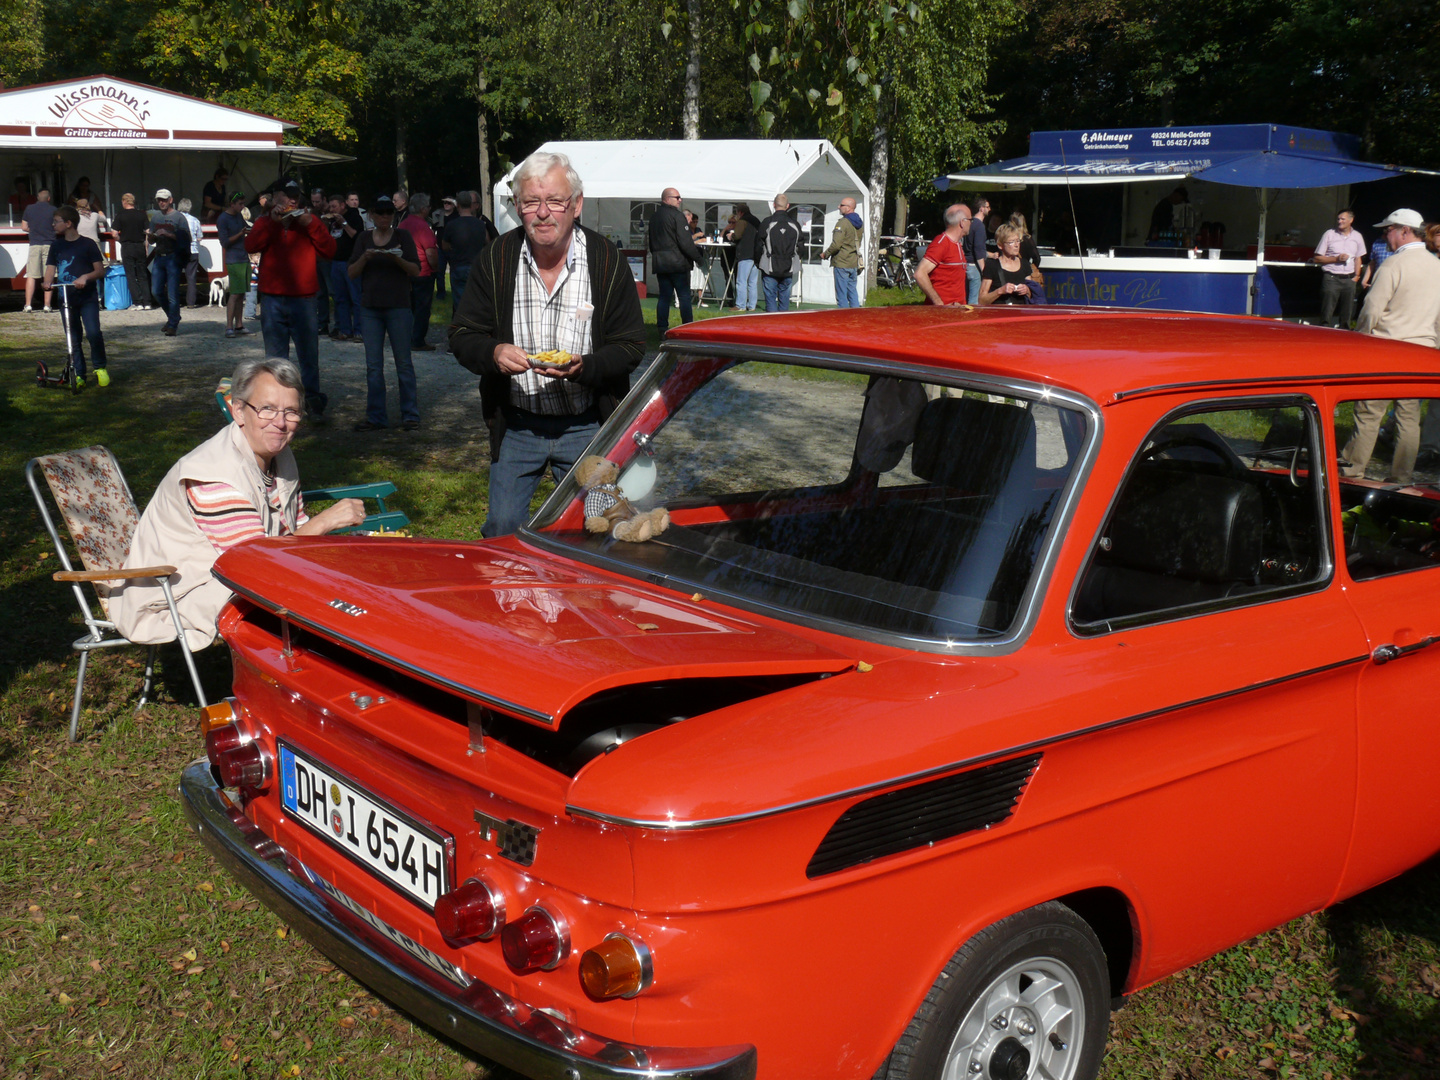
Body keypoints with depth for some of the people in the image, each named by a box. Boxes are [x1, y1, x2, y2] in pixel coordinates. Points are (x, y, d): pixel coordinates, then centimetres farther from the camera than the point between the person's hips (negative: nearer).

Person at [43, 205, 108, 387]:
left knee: (93, 332, -20)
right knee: (73, 339, 6)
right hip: (66, 298, 4)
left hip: (88, 297, -4)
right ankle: (79, 375, 13)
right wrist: (48, 283, -17)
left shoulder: (88, 244, -2)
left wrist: (85, 277, -22)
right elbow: (51, 269, 6)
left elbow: (100, 271, -3)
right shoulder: (56, 246, 11)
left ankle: (100, 368, -2)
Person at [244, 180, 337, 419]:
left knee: (309, 354, 1)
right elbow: (251, 246, -10)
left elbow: (330, 251, -4)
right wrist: (273, 220, -14)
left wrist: (311, 225, -13)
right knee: (275, 357, 7)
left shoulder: (309, 221, 8)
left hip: (303, 298, -1)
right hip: (272, 299, 1)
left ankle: (313, 400, 10)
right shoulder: (265, 223, 10)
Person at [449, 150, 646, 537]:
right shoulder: (495, 259, -4)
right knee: (501, 529, 4)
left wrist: (583, 367, -25)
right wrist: (493, 353, -23)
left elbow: (630, 346, -6)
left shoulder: (607, 260, -9)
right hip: (516, 425, 1)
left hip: (586, 428, -1)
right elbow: (462, 336, 0)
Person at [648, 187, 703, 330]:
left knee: (664, 296, 8)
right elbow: (685, 242, -16)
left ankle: (662, 329, 5)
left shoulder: (654, 217, 13)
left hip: (659, 263, 7)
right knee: (684, 296, -1)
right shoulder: (677, 216, -12)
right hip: (677, 263, -7)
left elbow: (650, 242, 19)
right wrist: (698, 257, -8)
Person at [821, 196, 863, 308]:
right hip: (854, 263, 8)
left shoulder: (842, 223, -15)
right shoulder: (860, 223, 11)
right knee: (853, 292, 12)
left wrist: (825, 254, -6)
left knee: (842, 295, -3)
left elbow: (836, 244, -20)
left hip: (841, 263, -8)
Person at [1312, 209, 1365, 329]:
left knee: (1347, 315, 4)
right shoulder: (1329, 234, 2)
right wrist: (1336, 259, -11)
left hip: (1349, 279, 3)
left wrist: (1356, 276, 9)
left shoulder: (1357, 236, 11)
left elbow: (1358, 258, 21)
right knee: (1327, 315, -8)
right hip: (1331, 278, -3)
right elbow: (1317, 258, 0)